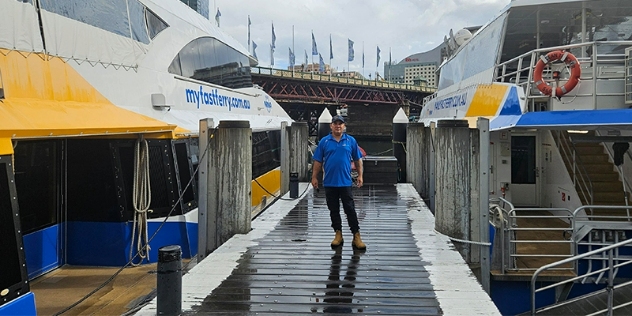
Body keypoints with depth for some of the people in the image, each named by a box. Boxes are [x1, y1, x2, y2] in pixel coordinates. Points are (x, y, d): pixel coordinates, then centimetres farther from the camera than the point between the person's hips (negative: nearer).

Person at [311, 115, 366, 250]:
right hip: (329, 183, 2)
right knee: (334, 211, 9)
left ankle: (356, 236, 1)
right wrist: (314, 177, 2)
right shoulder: (324, 141, 4)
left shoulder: (351, 141, 3)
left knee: (350, 210, -2)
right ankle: (338, 235, 20)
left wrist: (360, 175, 2)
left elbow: (358, 160, 8)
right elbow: (318, 161, 6)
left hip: (345, 182, -1)